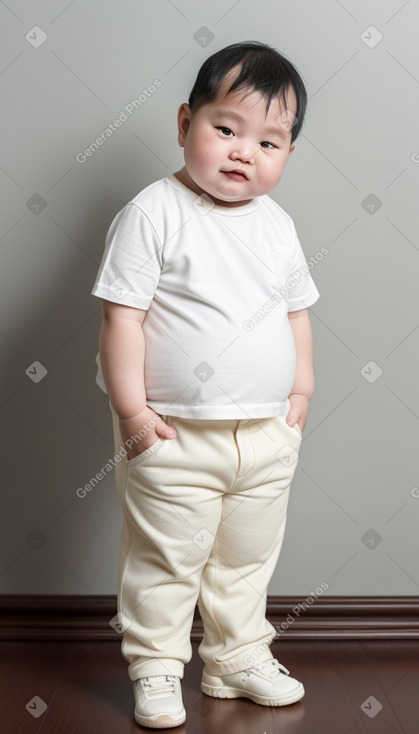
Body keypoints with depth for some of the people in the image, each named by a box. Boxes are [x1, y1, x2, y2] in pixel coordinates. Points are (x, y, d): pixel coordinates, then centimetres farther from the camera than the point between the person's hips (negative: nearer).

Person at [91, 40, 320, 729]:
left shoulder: (278, 224, 6)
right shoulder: (153, 213, -12)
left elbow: (297, 311, 16)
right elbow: (123, 315, -15)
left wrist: (301, 392, 11)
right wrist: (132, 410, -17)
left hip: (267, 435, 6)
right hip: (176, 438, -5)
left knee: (248, 557, 19)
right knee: (165, 561, 7)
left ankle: (238, 658, 38)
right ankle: (156, 669, 26)